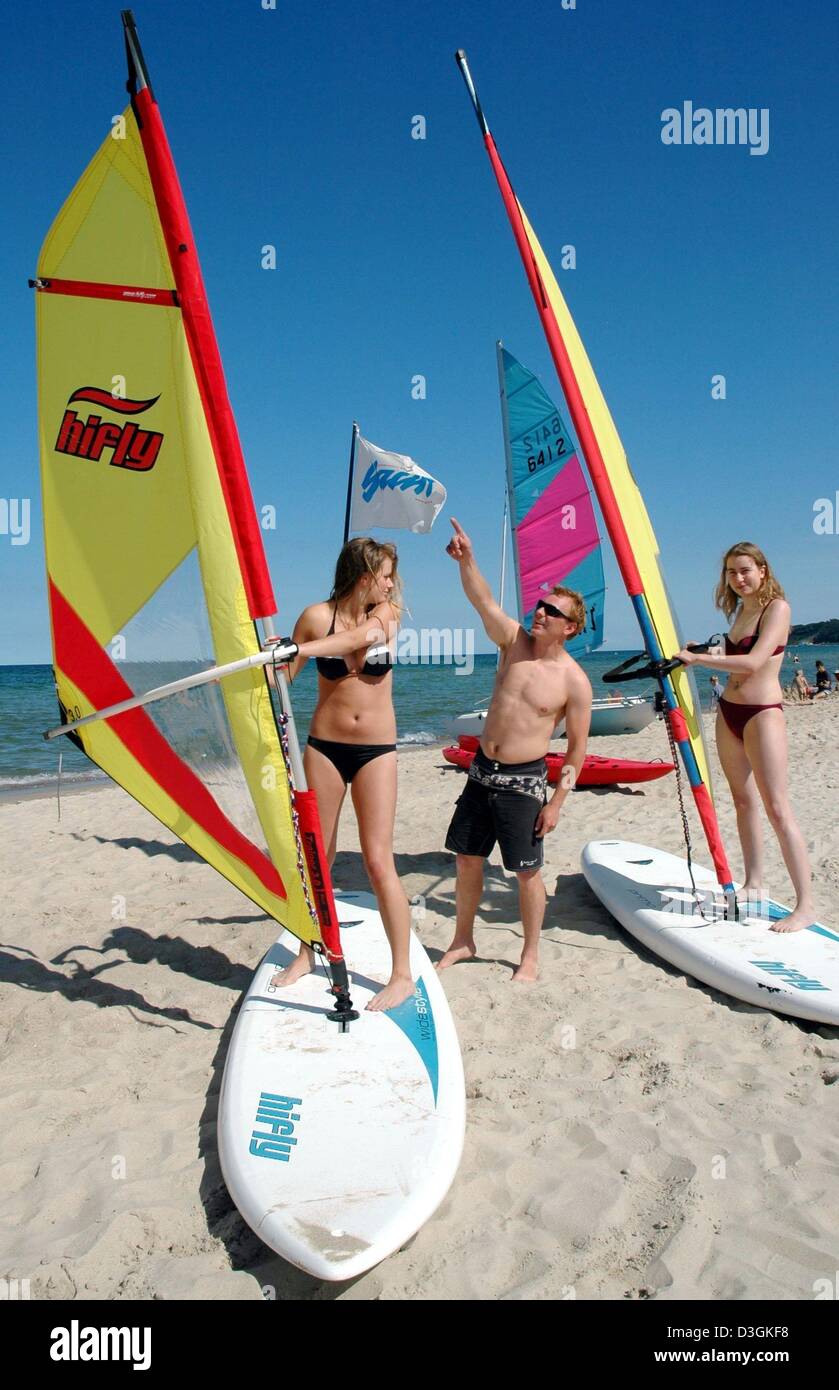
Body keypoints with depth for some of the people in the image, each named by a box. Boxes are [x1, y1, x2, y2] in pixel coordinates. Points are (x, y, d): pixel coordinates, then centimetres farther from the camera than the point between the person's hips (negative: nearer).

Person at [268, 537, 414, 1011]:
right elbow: (283, 676, 7)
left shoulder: (388, 614, -1)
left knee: (379, 861, -5)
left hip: (376, 751, -1)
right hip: (325, 747, 1)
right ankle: (308, 953, 28)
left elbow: (361, 635, -24)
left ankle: (403, 974, 4)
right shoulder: (317, 616, -2)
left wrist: (303, 649, -37)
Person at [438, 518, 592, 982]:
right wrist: (466, 558, -30)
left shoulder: (574, 681, -11)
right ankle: (463, 941, 31)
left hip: (524, 781, -5)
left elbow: (577, 747, -8)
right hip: (482, 771, 5)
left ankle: (530, 956, 23)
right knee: (467, 858, 13)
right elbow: (483, 601, -14)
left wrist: (556, 802, -11)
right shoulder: (514, 641, 0)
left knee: (527, 871, 4)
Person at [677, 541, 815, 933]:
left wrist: (697, 658, -20)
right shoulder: (740, 610, 13)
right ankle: (754, 885, 24)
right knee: (744, 800, 13)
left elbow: (754, 662, -23)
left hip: (762, 714, -8)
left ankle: (805, 905, -6)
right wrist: (703, 651, 8)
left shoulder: (777, 607, -11)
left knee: (777, 808, -10)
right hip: (728, 713, 8)